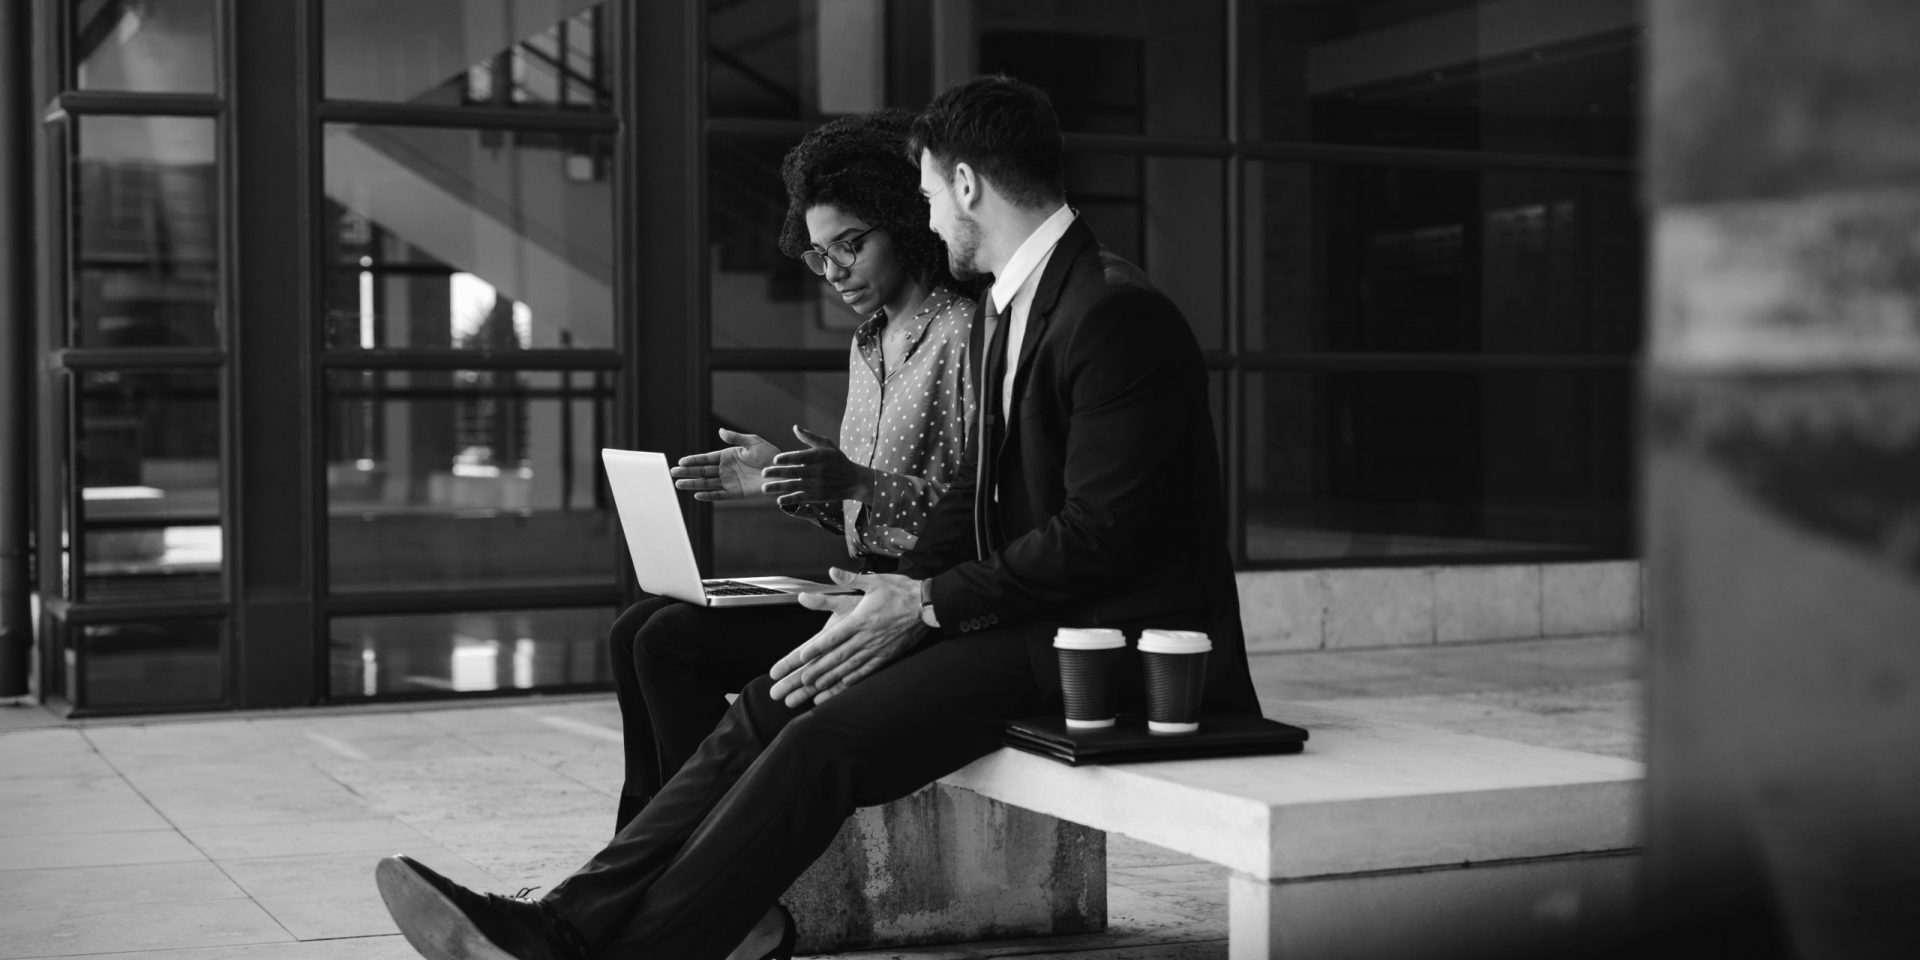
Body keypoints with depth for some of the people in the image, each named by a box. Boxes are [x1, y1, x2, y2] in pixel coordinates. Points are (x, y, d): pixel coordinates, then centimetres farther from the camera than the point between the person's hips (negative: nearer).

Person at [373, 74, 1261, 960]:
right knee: (772, 705, -7)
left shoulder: (1117, 313, -15)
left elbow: (1100, 536, -20)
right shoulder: (1005, 310, 16)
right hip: (1024, 612, 9)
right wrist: (892, 601, -2)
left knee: (824, 737, -23)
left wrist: (928, 604, -17)